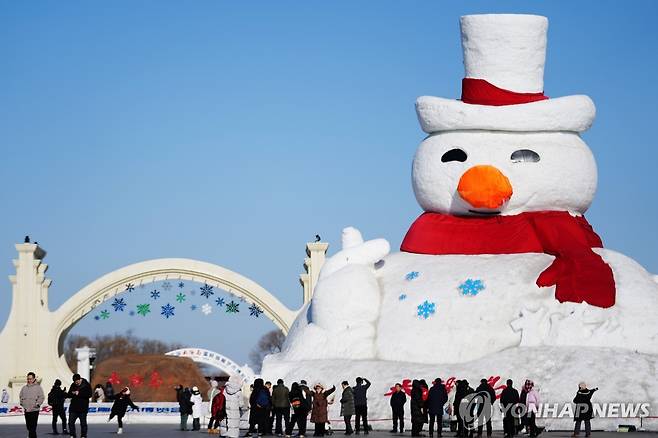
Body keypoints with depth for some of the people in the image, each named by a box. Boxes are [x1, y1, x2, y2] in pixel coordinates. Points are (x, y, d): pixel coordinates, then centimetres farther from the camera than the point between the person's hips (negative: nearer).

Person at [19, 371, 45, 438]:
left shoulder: (38, 387, -3)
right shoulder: (24, 388, 11)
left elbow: (41, 397, -6)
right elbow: (20, 396, 25)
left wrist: (37, 404, -12)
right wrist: (22, 403, 12)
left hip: (34, 410, -5)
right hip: (26, 410, 5)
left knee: (33, 426, -11)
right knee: (28, 425, 9)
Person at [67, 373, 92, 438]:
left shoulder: (86, 385, -5)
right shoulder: (73, 385, 10)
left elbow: (89, 395, -16)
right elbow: (69, 395, 12)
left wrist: (79, 393, -19)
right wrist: (72, 393, -11)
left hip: (83, 408, -5)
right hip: (73, 407, 5)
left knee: (83, 423, 1)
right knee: (71, 422, 2)